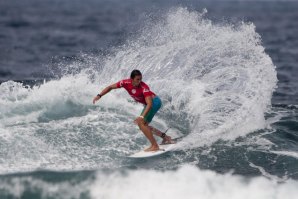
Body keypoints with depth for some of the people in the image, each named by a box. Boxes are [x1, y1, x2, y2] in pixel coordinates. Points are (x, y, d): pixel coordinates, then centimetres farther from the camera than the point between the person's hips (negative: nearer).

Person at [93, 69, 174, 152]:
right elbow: (110, 87, -6)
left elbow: (150, 104, -40)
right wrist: (99, 95, -18)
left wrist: (142, 116, -51)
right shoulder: (126, 83, -16)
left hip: (154, 102, -8)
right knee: (143, 126, 14)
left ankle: (155, 146, -19)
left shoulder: (144, 87, -33)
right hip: (147, 104, 8)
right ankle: (165, 137, 26)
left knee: (140, 122, -21)